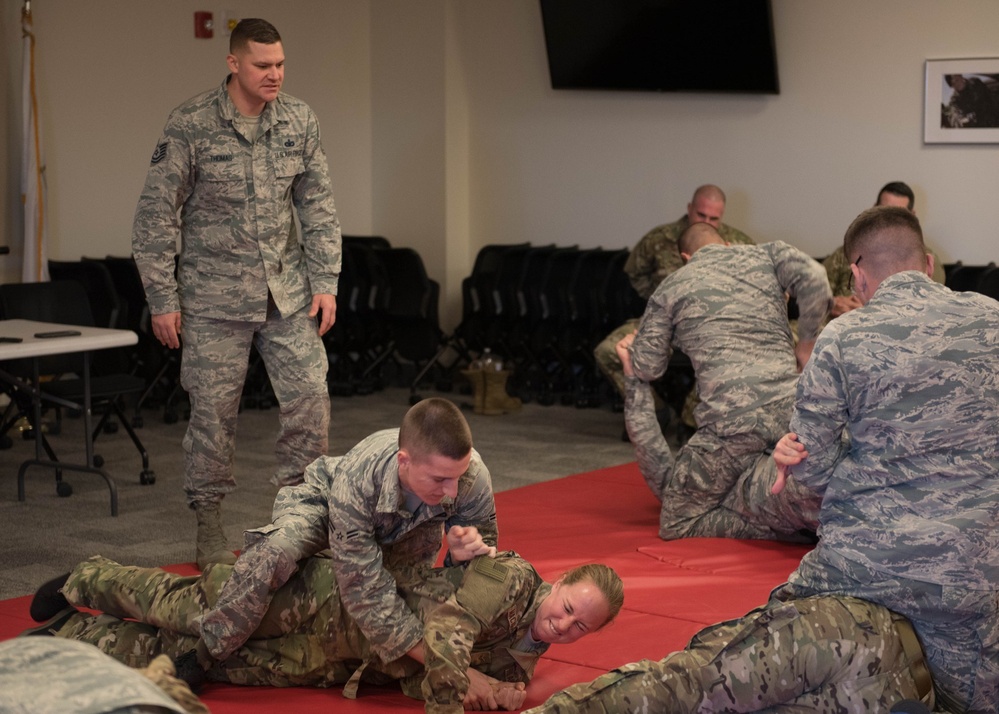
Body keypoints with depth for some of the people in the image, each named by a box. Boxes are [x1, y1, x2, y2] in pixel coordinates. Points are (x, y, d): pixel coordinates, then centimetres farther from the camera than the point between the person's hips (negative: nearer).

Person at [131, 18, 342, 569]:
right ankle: (208, 526, 17)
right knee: (214, 411, 1)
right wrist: (162, 299, -9)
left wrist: (325, 282, 2)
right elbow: (156, 216, -7)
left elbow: (318, 208, 9)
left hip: (287, 292, 4)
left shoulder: (299, 121, 3)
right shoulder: (191, 125, -9)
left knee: (311, 399, -1)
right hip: (214, 297, -3)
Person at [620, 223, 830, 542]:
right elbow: (814, 279, 0)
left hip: (731, 417, -3)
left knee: (676, 523, 6)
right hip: (790, 409, 3)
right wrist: (805, 341, 14)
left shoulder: (671, 288, 16)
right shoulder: (767, 254, 20)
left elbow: (646, 368, 12)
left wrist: (632, 356, 35)